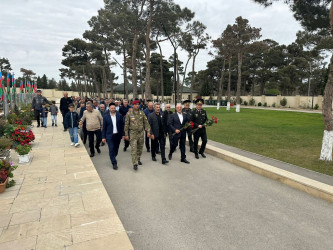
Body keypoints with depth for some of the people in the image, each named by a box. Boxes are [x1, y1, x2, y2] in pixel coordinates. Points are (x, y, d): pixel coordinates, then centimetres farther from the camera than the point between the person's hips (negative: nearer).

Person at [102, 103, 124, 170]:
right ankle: (114, 163, 3)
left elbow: (122, 126, 4)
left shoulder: (119, 116, 1)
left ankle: (113, 158, 39)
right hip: (110, 136, -2)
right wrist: (103, 137, -3)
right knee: (111, 149, -4)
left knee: (116, 149, 14)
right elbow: (104, 127, 0)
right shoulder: (105, 116, -2)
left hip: (118, 135, 2)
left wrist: (123, 134, 2)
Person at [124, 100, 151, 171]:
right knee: (134, 149, -8)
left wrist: (148, 131, -2)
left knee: (140, 148, 13)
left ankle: (138, 159, 32)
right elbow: (126, 125, -2)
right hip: (133, 133, -3)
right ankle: (135, 164, -4)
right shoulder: (129, 113, -5)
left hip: (141, 133, 3)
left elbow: (146, 122, 5)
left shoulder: (142, 113, 2)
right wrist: (126, 134, -3)